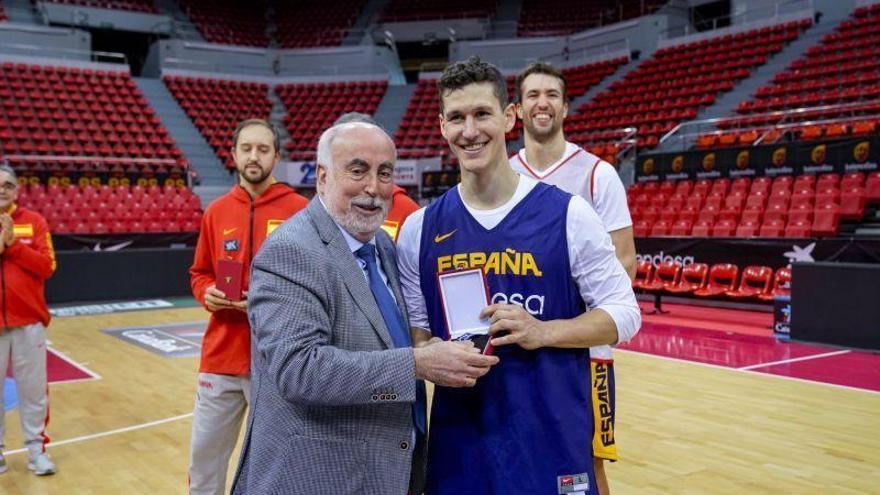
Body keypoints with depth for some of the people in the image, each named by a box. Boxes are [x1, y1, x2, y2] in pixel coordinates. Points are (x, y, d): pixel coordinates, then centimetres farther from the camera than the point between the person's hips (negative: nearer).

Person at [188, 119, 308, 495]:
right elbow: (199, 273, 17)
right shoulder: (216, 212, 7)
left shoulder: (299, 210, -5)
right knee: (204, 455, 15)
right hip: (221, 357, 4)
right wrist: (207, 293, -4)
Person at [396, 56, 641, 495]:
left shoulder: (568, 214, -6)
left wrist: (544, 331, -17)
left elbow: (623, 313, -2)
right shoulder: (419, 228, 2)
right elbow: (414, 329, 9)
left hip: (554, 441, -2)